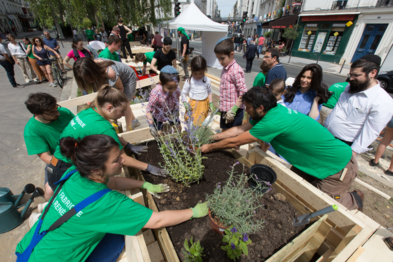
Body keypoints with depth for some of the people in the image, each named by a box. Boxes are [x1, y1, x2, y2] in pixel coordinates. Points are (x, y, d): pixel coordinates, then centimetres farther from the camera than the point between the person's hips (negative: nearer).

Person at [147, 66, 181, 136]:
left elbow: (176, 104, -8)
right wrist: (151, 126, -39)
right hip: (158, 115, -3)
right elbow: (148, 110, -32)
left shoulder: (177, 90, -28)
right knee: (159, 134, 3)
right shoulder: (155, 93, -39)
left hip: (171, 113, 3)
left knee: (178, 128, 13)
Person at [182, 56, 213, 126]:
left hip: (203, 104, 1)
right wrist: (185, 103, -14)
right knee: (190, 121, 2)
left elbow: (209, 93, 7)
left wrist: (211, 104, 4)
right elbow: (184, 93, -1)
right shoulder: (189, 81, -8)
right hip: (193, 104, -1)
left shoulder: (207, 80, -3)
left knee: (201, 122, 11)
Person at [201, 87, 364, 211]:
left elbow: (235, 142, -25)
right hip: (317, 160, 8)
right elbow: (240, 129, 1)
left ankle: (355, 200, 27)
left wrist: (209, 147, -10)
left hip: (339, 166, -8)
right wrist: (213, 137, 4)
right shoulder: (274, 110, -6)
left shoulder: (274, 122, -34)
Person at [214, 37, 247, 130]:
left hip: (234, 112, -8)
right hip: (225, 110, 8)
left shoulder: (236, 70, -18)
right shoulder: (225, 69, 7)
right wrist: (222, 107, 15)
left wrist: (234, 109, -21)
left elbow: (243, 93, -20)